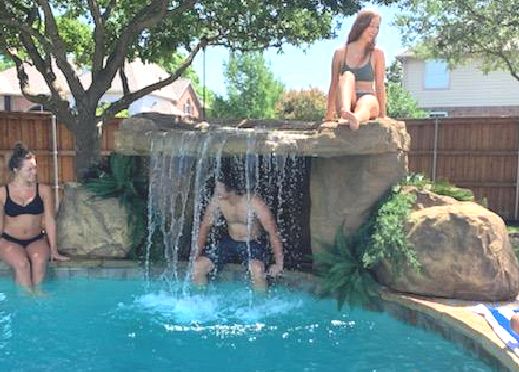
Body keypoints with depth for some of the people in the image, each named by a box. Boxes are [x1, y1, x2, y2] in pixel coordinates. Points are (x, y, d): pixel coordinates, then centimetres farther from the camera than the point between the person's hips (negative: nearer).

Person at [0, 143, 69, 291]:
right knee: (22, 264, -31)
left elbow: (49, 221, -1)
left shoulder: (43, 190, -1)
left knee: (40, 262, -31)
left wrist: (53, 250, -3)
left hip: (37, 240, 1)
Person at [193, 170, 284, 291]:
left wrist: (279, 264, -24)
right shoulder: (216, 201, -16)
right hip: (230, 241, 4)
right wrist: (196, 256, -8)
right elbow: (205, 227, -4)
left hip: (252, 243, -4)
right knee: (197, 267, -10)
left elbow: (273, 232, -23)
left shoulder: (255, 203, -27)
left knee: (257, 270, -35)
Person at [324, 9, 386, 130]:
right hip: (344, 103, 0)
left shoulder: (377, 54, 8)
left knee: (365, 102, -35)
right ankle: (345, 112, -56)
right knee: (347, 75, -27)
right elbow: (334, 85, 10)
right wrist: (330, 112, 7)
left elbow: (379, 86, 5)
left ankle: (355, 119, -71)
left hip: (368, 99, 0)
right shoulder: (341, 53, 8)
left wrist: (382, 114, 0)